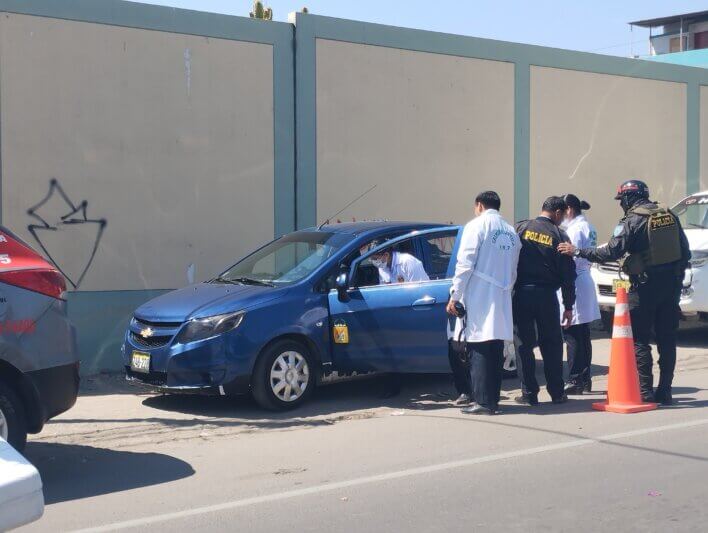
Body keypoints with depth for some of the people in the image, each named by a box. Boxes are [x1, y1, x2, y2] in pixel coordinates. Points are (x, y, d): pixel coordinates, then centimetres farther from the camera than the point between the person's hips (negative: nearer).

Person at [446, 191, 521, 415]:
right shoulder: (511, 232, 16)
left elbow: (465, 264, -11)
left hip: (478, 299, -6)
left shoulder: (477, 225, -4)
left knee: (479, 350, -5)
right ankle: (493, 400, 12)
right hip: (501, 301, 6)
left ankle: (483, 401, -7)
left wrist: (454, 296, -9)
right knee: (495, 351, 9)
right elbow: (513, 272, 17)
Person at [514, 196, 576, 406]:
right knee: (552, 345, 12)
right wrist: (568, 306, 6)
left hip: (521, 293, 0)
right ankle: (556, 393, 16)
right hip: (547, 295, 0)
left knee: (523, 344, 5)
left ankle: (529, 394, 5)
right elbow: (567, 273, 0)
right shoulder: (559, 236, -1)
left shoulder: (521, 228, 0)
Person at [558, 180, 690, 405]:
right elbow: (685, 250, 10)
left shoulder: (632, 221, -11)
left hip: (646, 285, -6)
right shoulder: (669, 215, 8)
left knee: (640, 339, 1)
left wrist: (577, 251, -9)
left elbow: (611, 252, -16)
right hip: (672, 284, 6)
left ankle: (645, 391, -2)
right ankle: (664, 391, 11)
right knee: (667, 339, 9)